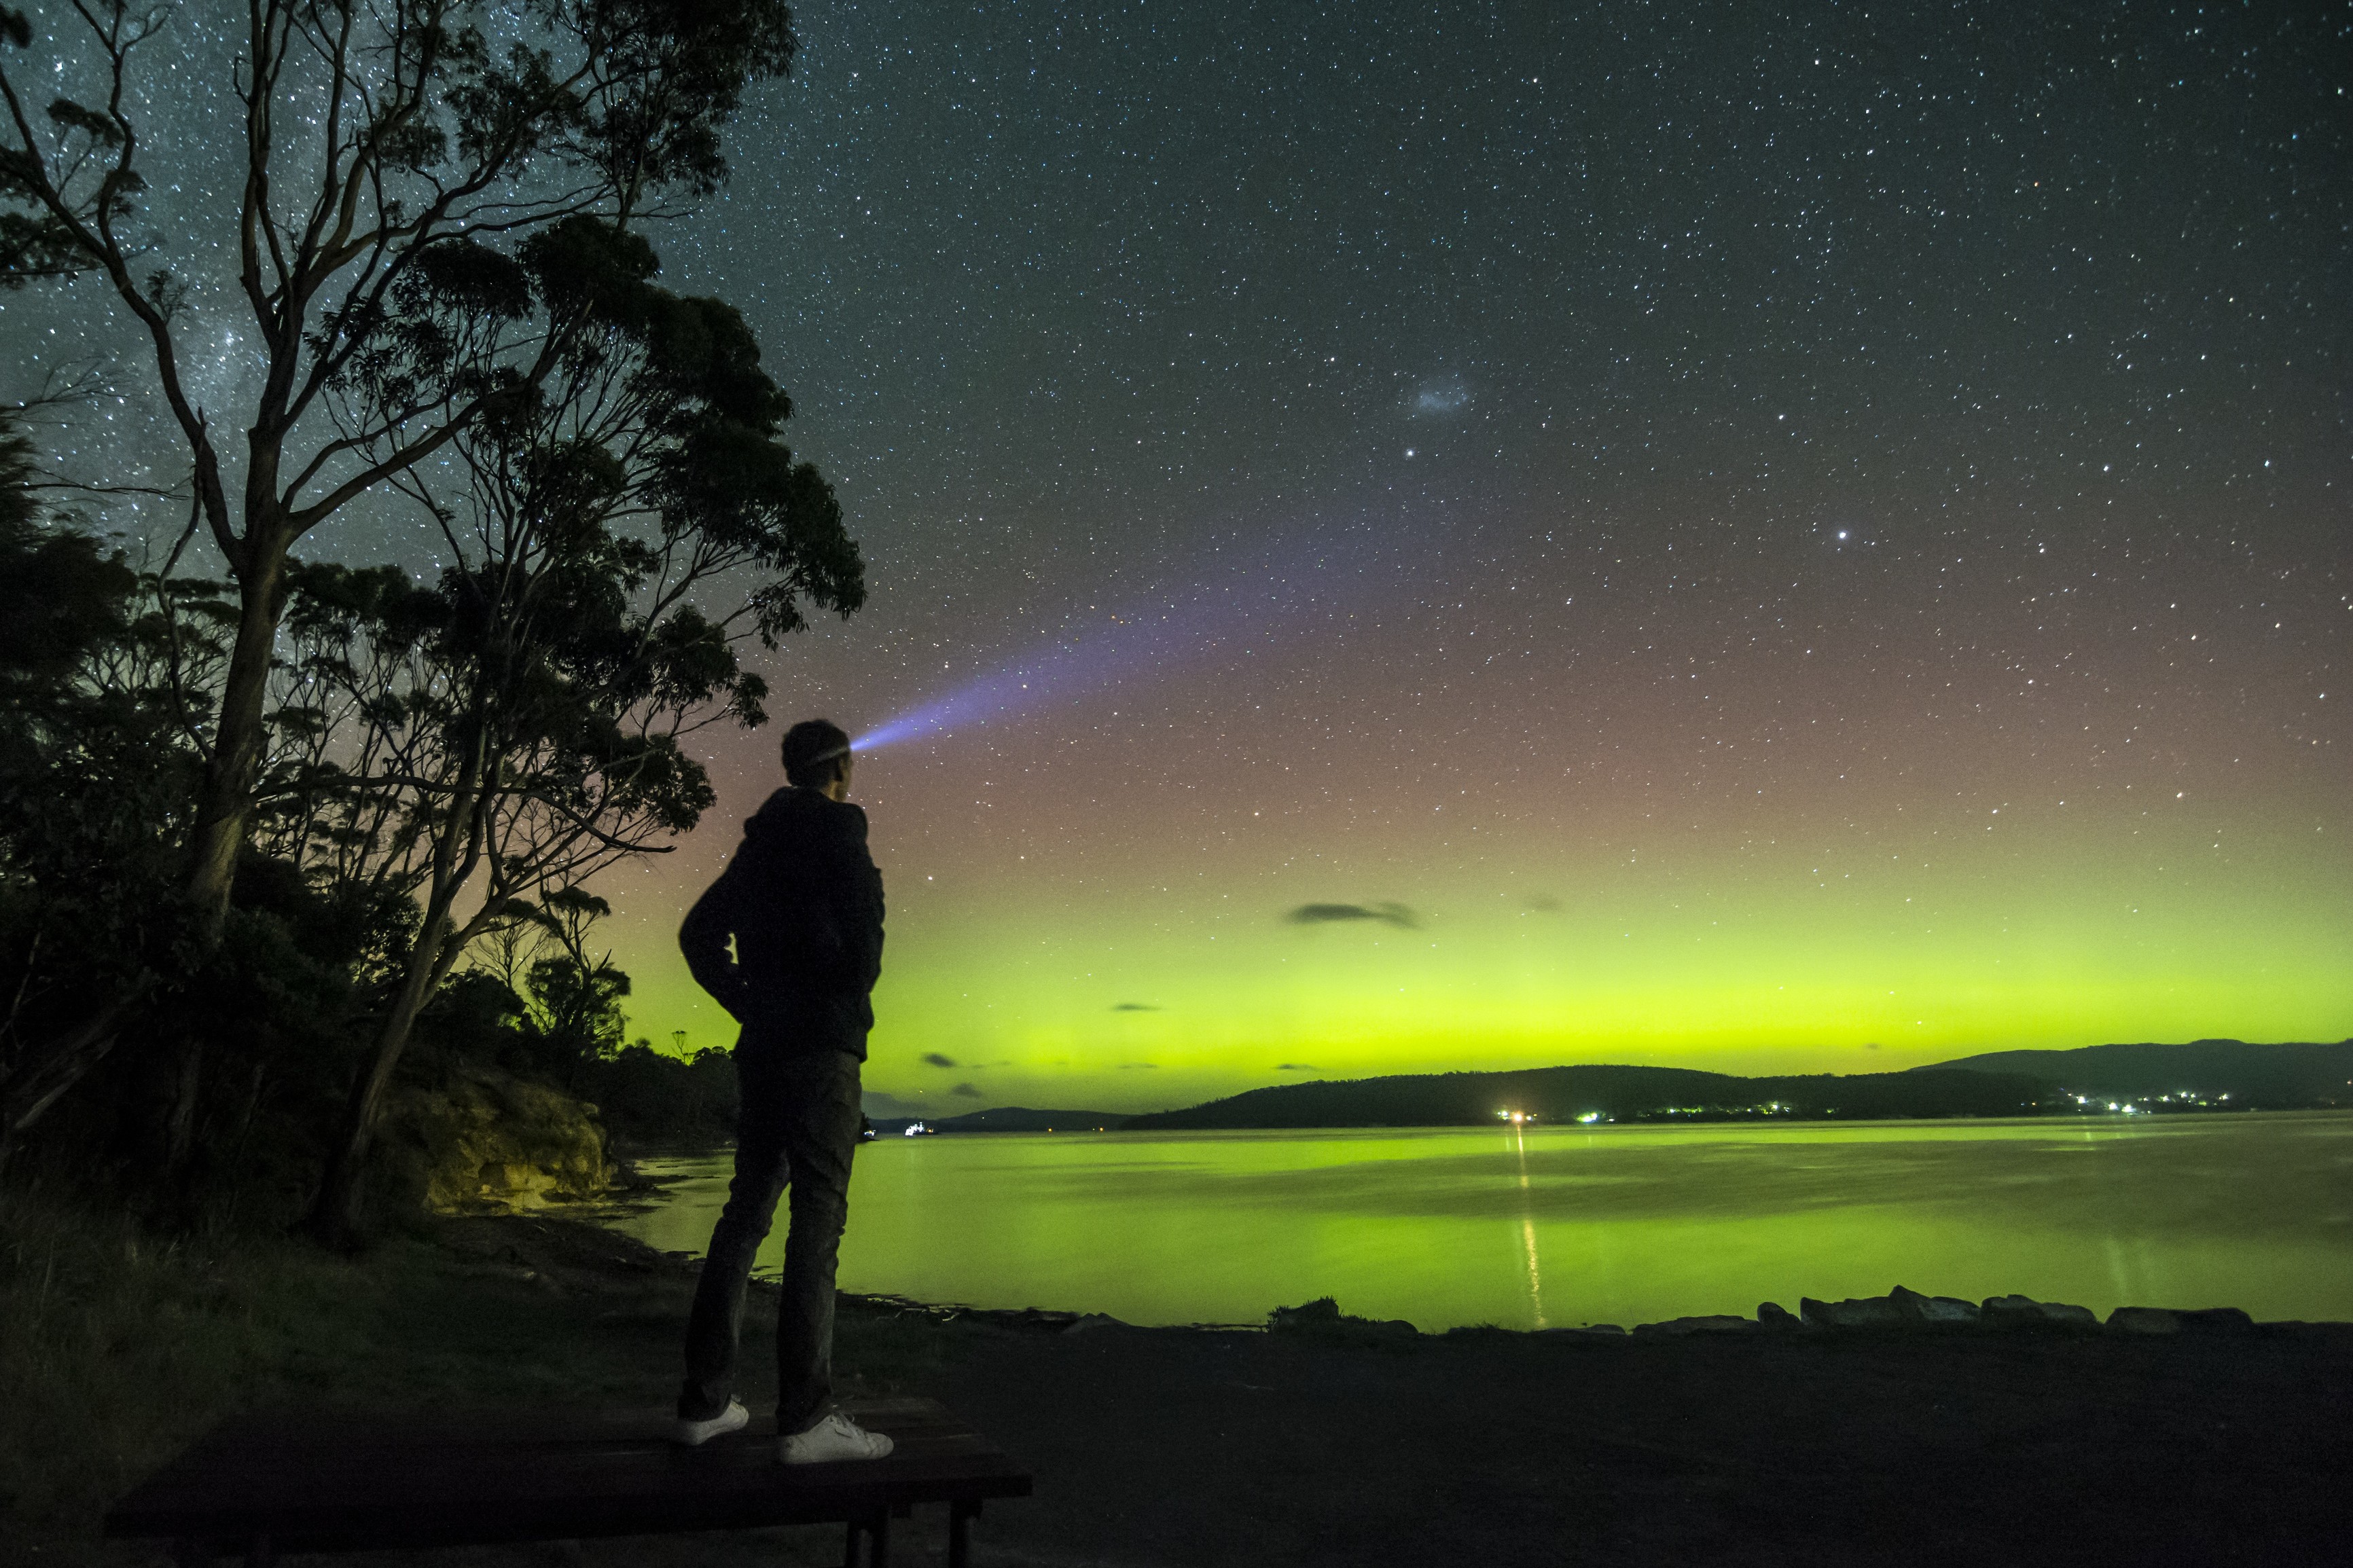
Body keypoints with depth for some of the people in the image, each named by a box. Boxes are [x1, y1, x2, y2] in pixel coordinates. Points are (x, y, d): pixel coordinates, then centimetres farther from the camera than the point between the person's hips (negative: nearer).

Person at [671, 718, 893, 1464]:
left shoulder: (759, 843, 18)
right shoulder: (838, 829, -5)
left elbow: (697, 933, 22)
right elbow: (863, 914, -21)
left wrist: (750, 1005, 17)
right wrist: (853, 998, -4)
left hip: (763, 1046, 8)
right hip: (822, 1045, -8)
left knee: (746, 1213, 12)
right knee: (818, 1220, -8)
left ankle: (705, 1402, 16)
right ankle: (806, 1419, -9)